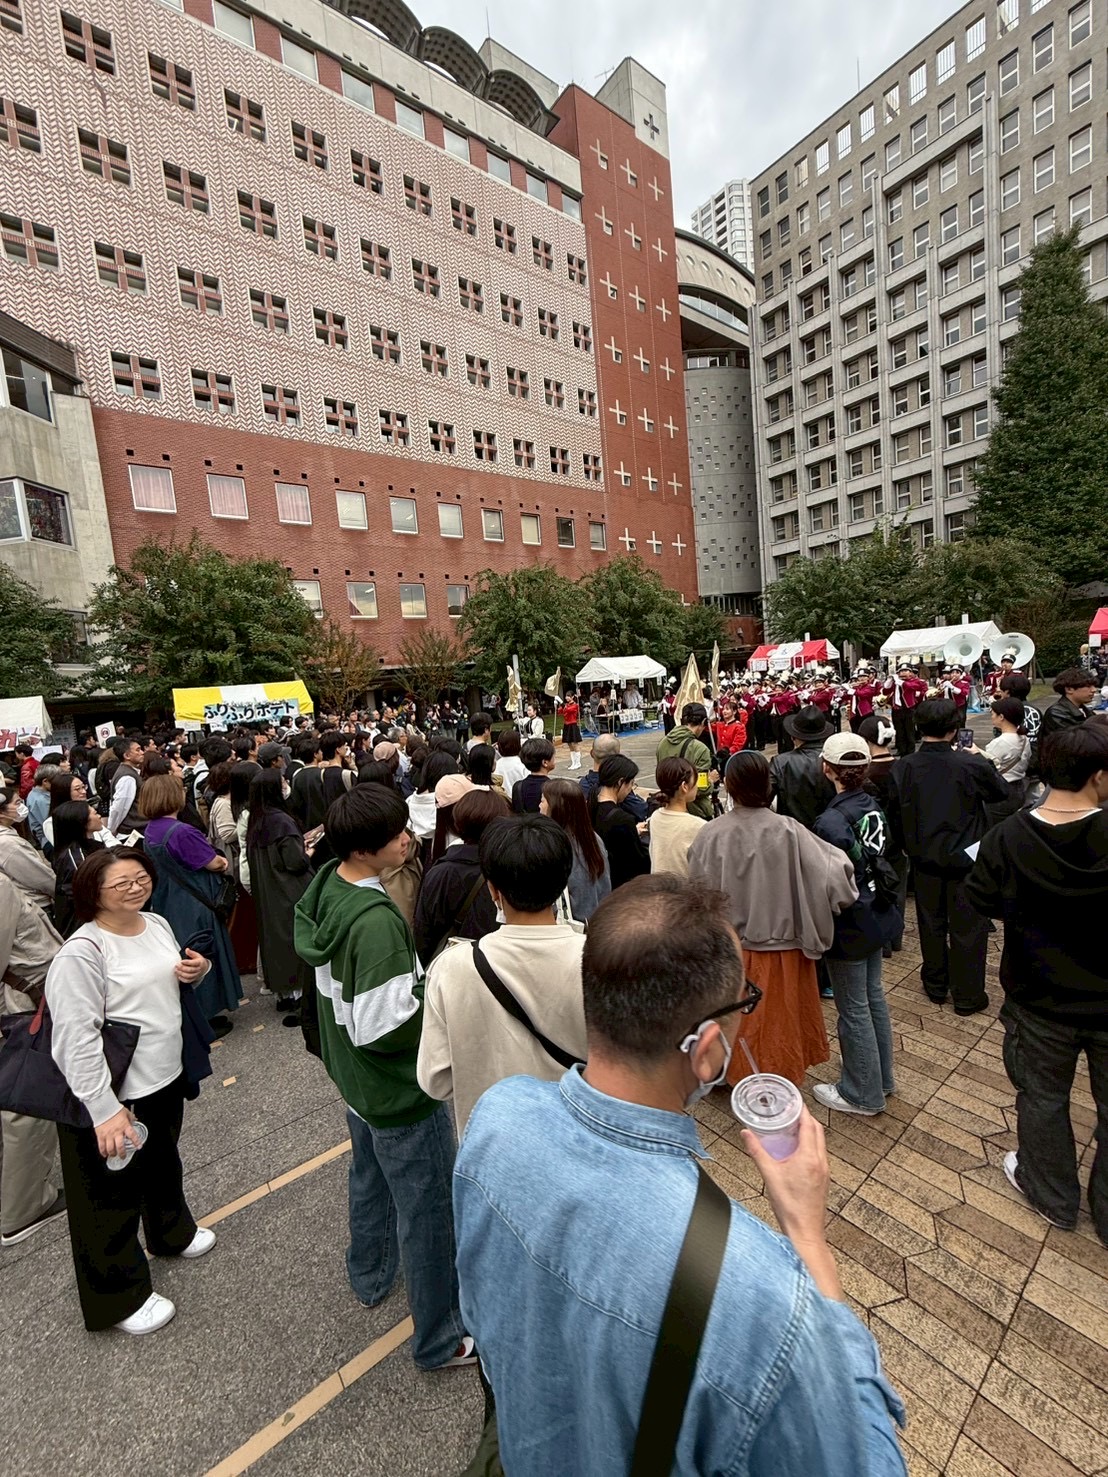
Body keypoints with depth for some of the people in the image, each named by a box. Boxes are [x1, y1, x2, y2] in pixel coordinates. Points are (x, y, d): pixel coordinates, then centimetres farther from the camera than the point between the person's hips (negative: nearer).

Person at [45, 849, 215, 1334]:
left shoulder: (157, 923, -1)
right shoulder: (81, 953, -24)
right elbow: (76, 1038, -25)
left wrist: (195, 972, -8)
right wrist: (104, 1110, -27)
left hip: (166, 1078, 8)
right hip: (113, 1096, -7)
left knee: (164, 1164, 30)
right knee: (113, 1196, 14)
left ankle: (172, 1233, 56)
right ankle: (120, 1298, 37)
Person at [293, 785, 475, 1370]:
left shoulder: (326, 888, -8)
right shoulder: (376, 921, -36)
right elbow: (383, 1028, -31)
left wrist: (416, 981, 4)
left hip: (354, 1078, 9)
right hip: (400, 1089, -8)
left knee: (371, 1178, 32)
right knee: (429, 1209, 14)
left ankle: (369, 1277, 56)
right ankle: (440, 1339, 35)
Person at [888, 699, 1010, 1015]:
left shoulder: (903, 767, -11)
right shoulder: (971, 764, -19)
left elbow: (896, 815, -3)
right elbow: (1001, 791, 1)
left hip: (924, 858, 3)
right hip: (965, 858, -2)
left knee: (931, 924, 17)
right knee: (967, 928, 11)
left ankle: (935, 986, 32)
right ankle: (967, 996, 23)